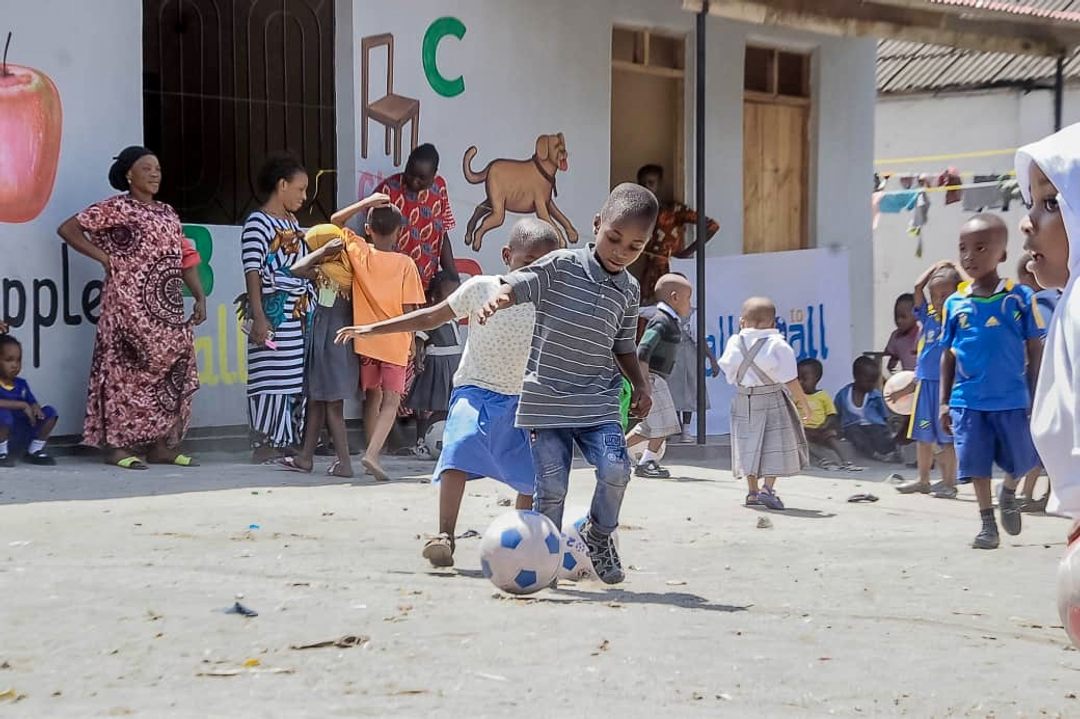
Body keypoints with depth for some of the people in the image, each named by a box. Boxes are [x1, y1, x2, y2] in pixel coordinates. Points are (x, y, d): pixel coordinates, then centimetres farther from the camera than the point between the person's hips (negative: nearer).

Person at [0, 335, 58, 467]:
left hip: (21, 437, 6)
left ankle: (34, 451, 9)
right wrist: (22, 405, -28)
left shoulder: (21, 384, 8)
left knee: (49, 412, -3)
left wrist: (35, 408, -15)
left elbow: (32, 402, 10)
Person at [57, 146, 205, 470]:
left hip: (167, 309, 7)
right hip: (129, 306, -7)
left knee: (170, 369, 4)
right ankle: (117, 444, -4)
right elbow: (68, 228, -5)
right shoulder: (115, 208, -2)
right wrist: (104, 257, -9)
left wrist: (199, 297, 7)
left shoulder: (167, 213, 17)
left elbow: (185, 259, 17)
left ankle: (160, 444, 9)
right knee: (126, 369, -7)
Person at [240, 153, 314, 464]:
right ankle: (262, 445, -1)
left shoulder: (292, 223, 18)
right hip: (273, 315, -8)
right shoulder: (258, 222, -6)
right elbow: (252, 273, -12)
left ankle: (284, 442, 12)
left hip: (299, 316, 8)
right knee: (270, 378, -6)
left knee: (295, 380, 6)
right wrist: (258, 317, -18)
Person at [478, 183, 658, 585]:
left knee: (615, 468, -16)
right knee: (552, 485, -4)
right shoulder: (562, 266, -5)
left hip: (597, 401, 3)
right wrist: (499, 299, -38)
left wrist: (640, 384, 6)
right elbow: (517, 284, -15)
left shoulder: (629, 290, 9)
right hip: (546, 398, -3)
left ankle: (599, 534, 12)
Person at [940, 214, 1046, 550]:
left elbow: (1035, 350, -1)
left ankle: (1009, 493, 41)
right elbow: (948, 355, 9)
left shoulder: (1020, 297, -6)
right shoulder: (955, 303, 0)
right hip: (969, 400, 1)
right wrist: (945, 402, 8)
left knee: (1020, 460, 10)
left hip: (1012, 399, -1)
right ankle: (987, 523, 19)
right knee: (977, 462, 5)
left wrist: (1035, 398, -3)